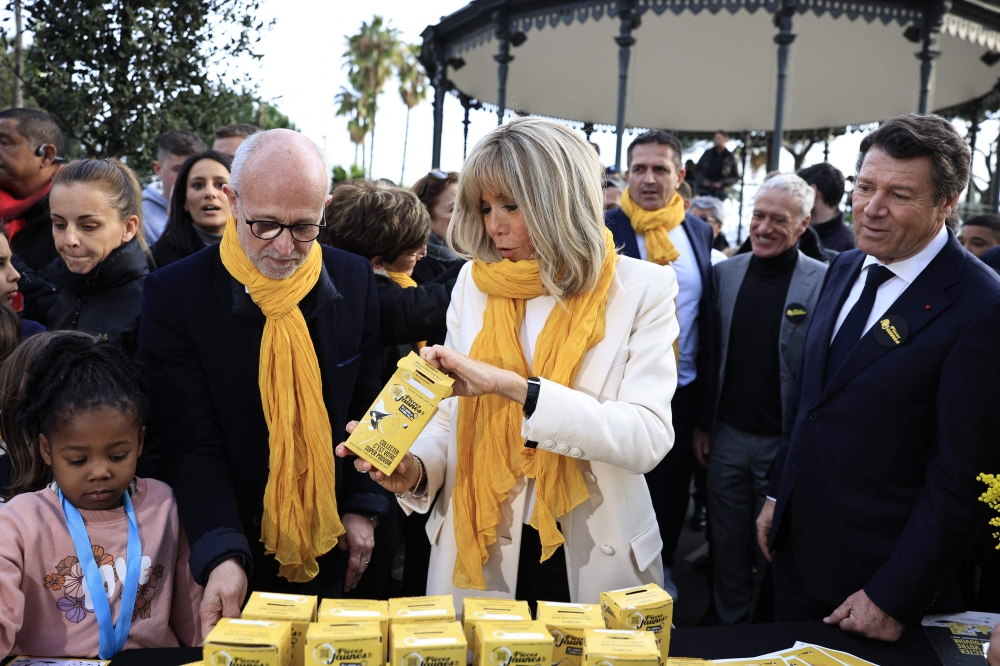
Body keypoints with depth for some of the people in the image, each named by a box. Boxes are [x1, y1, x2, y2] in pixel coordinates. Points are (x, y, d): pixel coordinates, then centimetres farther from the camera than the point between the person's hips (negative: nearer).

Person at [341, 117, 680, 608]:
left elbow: (648, 439, -20)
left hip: (594, 558, -2)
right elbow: (452, 413, 5)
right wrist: (415, 467, -16)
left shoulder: (641, 288, -8)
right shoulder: (475, 282, 1)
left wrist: (509, 383, -27)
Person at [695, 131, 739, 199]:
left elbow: (735, 176, 6)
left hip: (720, 193, -1)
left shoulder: (730, 157, 3)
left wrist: (722, 183, -9)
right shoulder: (707, 153, 6)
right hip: (704, 191, 1)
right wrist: (703, 180, -6)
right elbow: (697, 169, 13)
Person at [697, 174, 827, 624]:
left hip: (786, 443, -3)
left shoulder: (824, 282, -11)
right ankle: (730, 629, 36)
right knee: (728, 543, 16)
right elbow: (712, 355, 8)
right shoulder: (725, 273, 2)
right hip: (728, 436, 4)